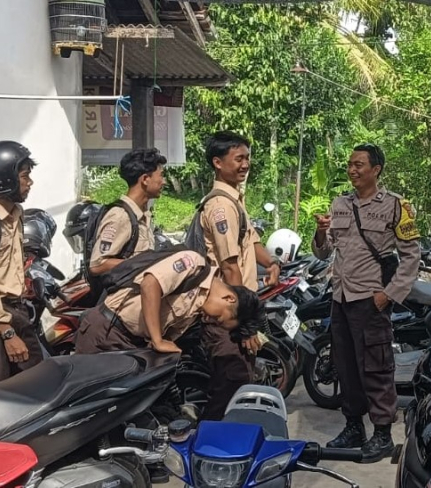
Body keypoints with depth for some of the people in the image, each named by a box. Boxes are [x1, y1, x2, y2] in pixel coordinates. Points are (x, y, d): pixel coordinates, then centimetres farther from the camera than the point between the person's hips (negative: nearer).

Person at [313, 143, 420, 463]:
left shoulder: (395, 205, -5)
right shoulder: (340, 205, 11)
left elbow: (411, 255, -6)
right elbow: (322, 253, 12)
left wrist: (390, 294, -12)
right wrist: (322, 233, -9)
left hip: (371, 300, -6)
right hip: (341, 297, 6)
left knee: (375, 368, -2)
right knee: (346, 366, 13)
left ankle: (383, 434, 9)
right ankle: (353, 427, 26)